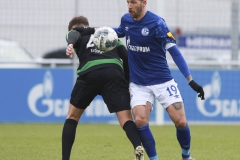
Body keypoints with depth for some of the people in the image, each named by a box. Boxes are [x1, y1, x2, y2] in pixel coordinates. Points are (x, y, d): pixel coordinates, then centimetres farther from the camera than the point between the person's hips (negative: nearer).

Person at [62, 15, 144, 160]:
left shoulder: (75, 32, 27)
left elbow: (74, 35, 0)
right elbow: (127, 57, 23)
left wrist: (70, 44, -22)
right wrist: (129, 83, 23)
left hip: (89, 73, -1)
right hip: (114, 71, 2)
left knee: (72, 116, 19)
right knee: (126, 120, -3)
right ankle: (139, 147, -32)